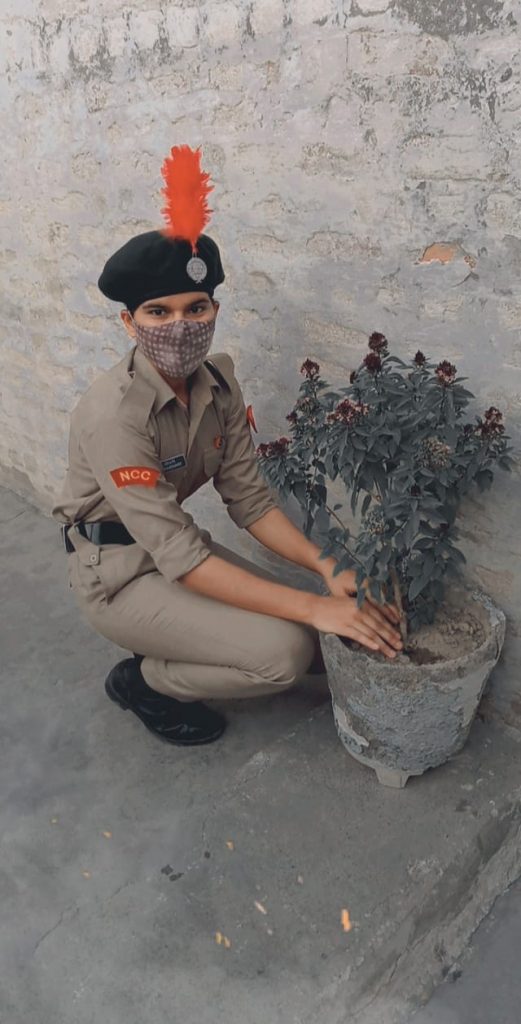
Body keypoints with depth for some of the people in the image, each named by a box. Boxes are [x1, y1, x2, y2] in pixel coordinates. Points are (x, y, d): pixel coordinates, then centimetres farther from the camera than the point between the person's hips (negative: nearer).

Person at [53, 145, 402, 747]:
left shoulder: (218, 383, -7)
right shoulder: (114, 415, -28)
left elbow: (249, 499, -4)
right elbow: (181, 557, -30)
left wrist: (327, 569, -18)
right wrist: (313, 607, -32)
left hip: (174, 542, 7)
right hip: (116, 573, -7)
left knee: (316, 632, -1)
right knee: (285, 651, -21)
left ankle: (165, 658, 15)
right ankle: (142, 680, 4)